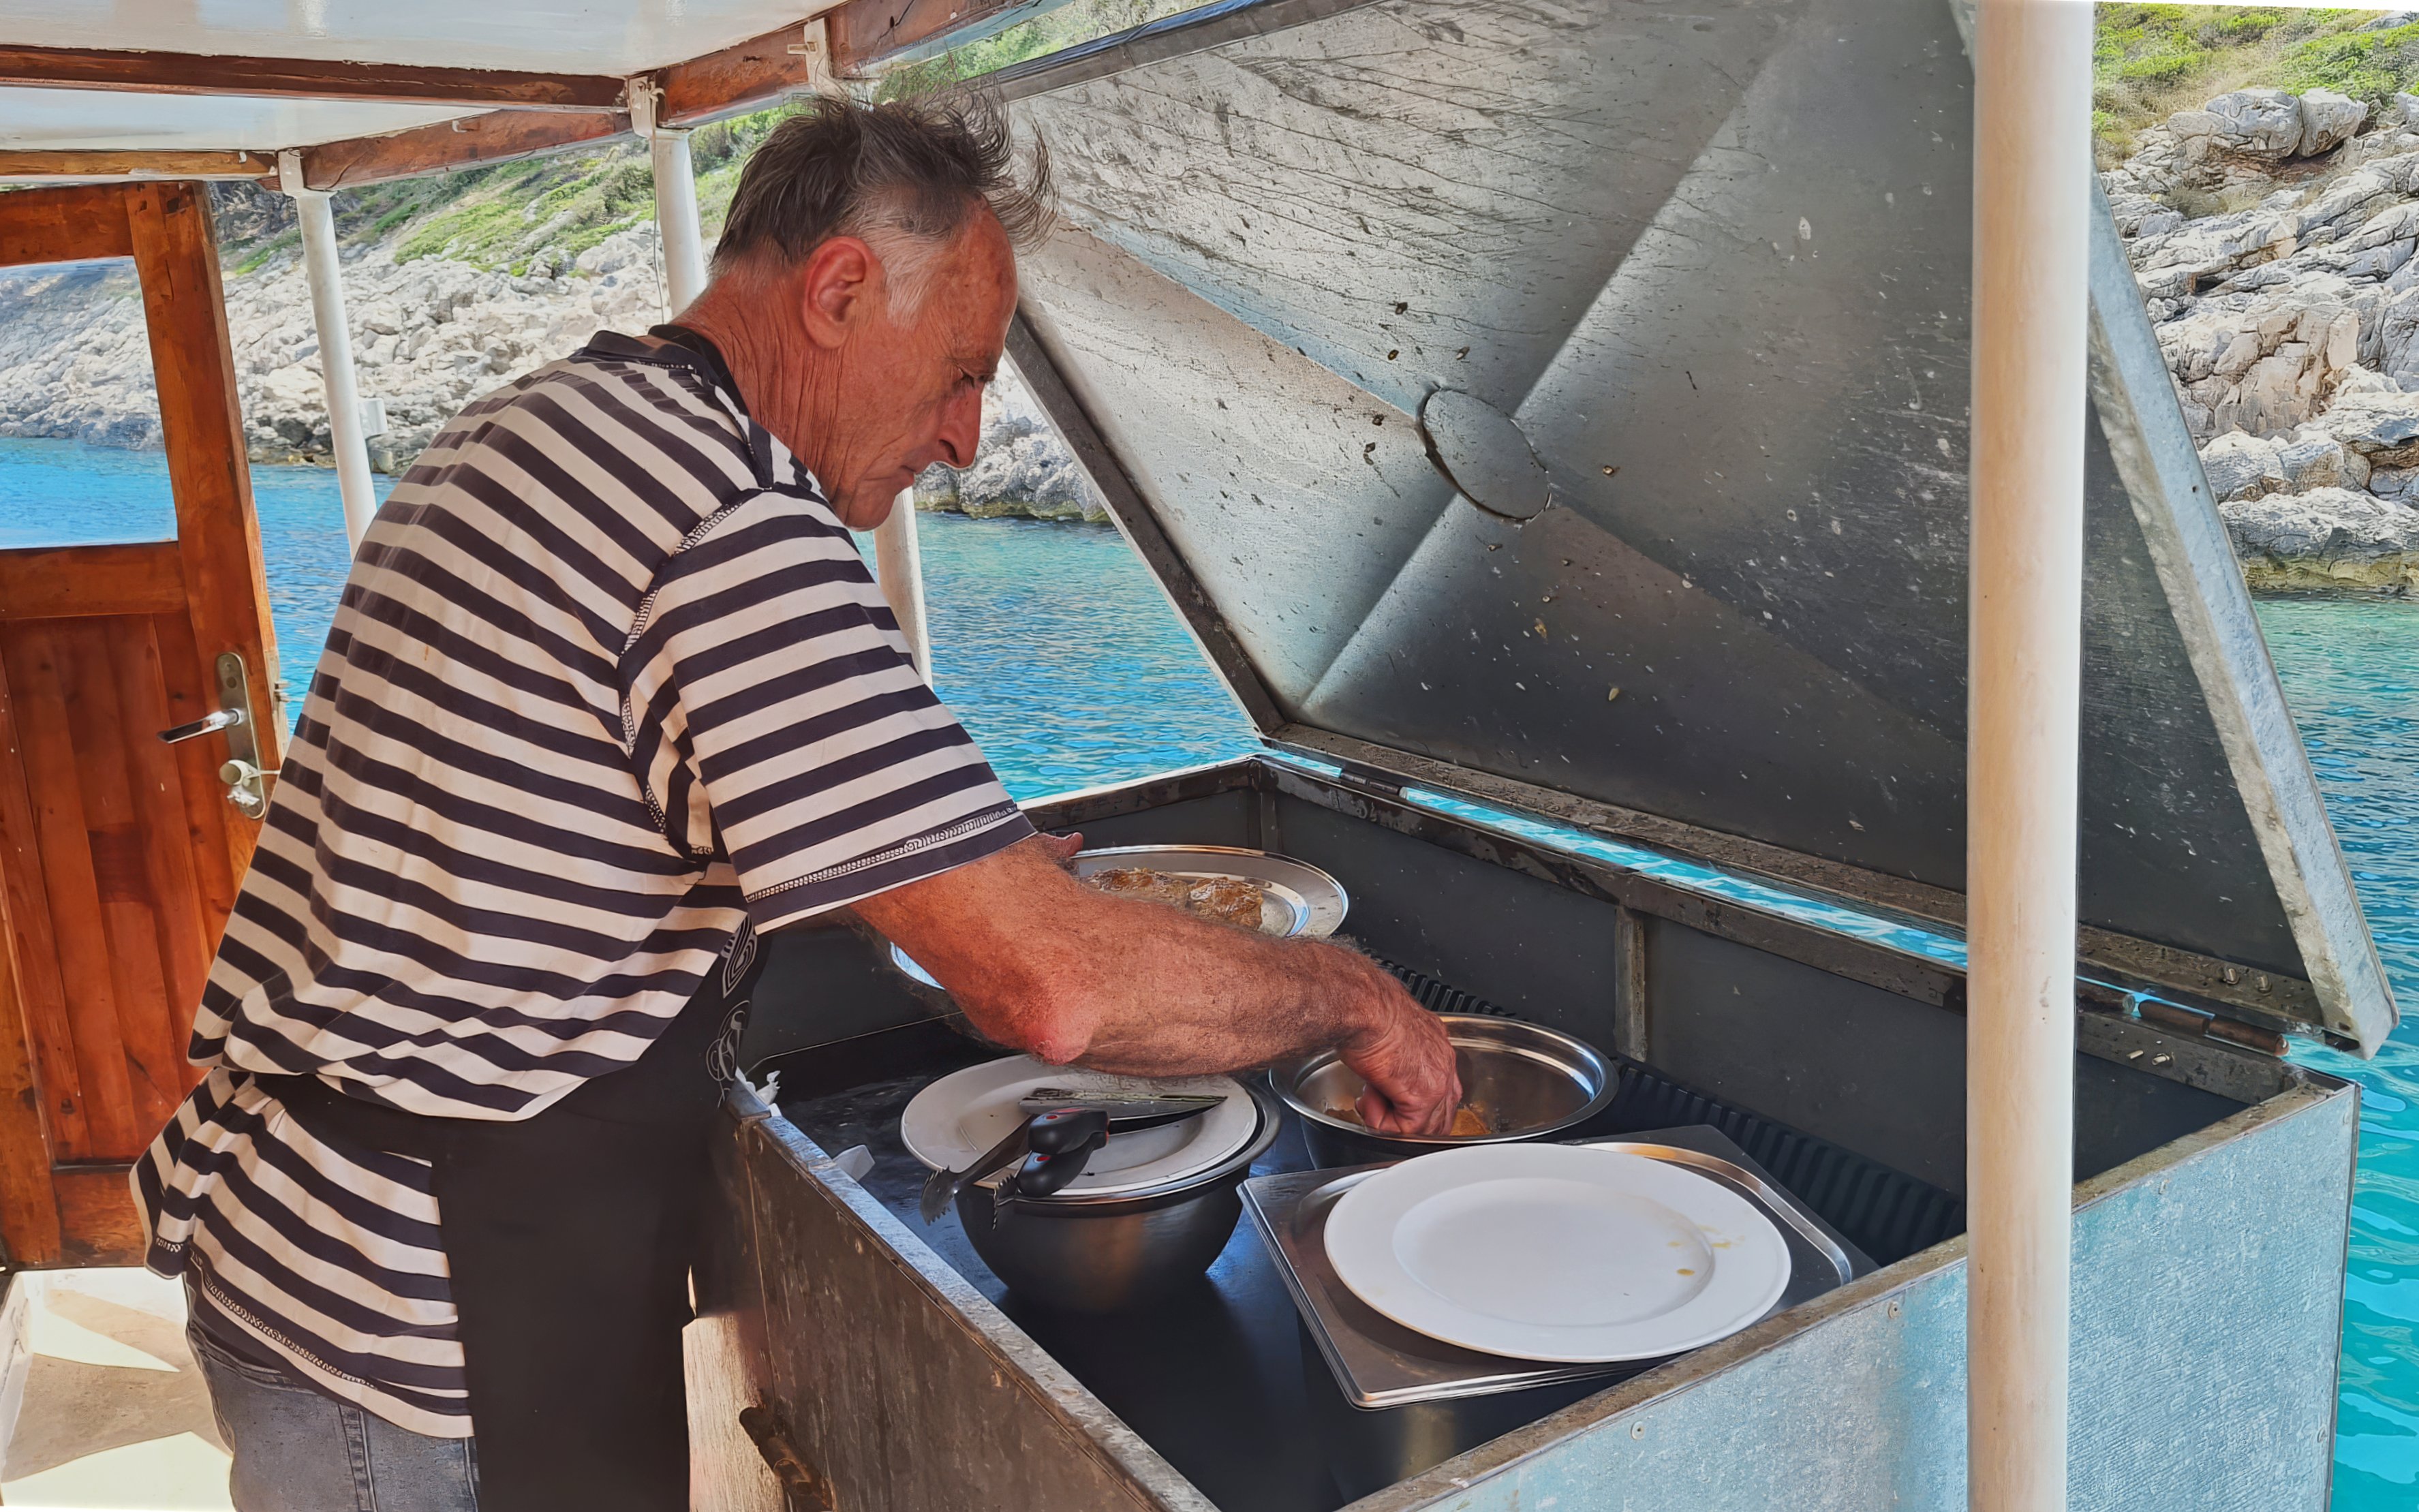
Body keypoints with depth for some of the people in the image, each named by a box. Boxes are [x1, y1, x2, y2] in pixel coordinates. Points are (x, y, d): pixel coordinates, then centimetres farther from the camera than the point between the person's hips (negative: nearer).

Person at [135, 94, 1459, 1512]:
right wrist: (1352, 992, -11)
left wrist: (973, 868, 16)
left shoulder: (531, 426, 8)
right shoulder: (733, 526, -26)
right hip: (425, 1341, -10)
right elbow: (1057, 987, -30)